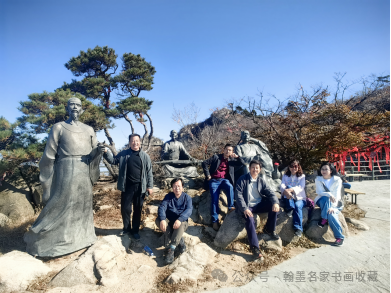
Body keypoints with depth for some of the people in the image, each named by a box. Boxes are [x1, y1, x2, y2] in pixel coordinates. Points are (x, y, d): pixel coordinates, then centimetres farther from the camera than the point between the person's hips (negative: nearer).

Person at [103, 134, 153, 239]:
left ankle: (135, 230, 28)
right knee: (125, 208, 9)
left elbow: (149, 172, 1)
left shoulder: (145, 156, 0)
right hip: (127, 187, 1)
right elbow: (113, 160, 9)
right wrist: (106, 152, -9)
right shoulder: (123, 154, 4)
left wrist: (150, 186, -1)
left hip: (140, 187, -1)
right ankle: (126, 228, 32)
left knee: (137, 210, 11)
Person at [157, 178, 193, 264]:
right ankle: (180, 241, -22)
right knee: (158, 220, -26)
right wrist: (162, 219, -34)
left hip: (181, 222, -3)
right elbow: (162, 207, -13)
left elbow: (189, 210, -19)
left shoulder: (187, 198, -2)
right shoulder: (168, 197, 4)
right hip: (169, 222, 3)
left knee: (181, 225, -36)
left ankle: (171, 249, -35)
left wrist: (180, 219, -39)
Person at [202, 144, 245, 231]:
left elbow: (242, 164, 12)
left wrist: (237, 157, -4)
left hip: (224, 180, 2)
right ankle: (215, 220, -12)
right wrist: (208, 175, -5)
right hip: (214, 180, -2)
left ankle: (230, 207, -26)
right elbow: (204, 163, 1)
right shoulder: (216, 157, 5)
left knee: (230, 187, -34)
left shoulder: (231, 160, 16)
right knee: (215, 199, -17)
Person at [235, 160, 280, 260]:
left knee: (274, 206, -15)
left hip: (259, 204, 5)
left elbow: (270, 192, 4)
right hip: (247, 206, -5)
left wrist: (275, 203, -17)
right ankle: (255, 248, -25)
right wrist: (244, 208, -25)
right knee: (250, 220, -31)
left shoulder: (261, 180, 9)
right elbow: (238, 195, -13)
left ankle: (269, 230, 7)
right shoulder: (242, 179, -6)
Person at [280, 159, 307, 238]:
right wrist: (285, 191, -36)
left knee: (297, 206, -35)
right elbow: (282, 186, -9)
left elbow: (300, 187, -13)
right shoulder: (285, 176, 11)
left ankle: (298, 228, -35)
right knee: (288, 186, -28)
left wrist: (291, 190, -35)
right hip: (288, 199, 1)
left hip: (299, 198, -1)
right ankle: (290, 209, -34)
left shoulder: (302, 176, 7)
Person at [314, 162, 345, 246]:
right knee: (326, 198, -35)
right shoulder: (318, 179, 0)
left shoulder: (337, 180, -6)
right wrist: (329, 195, -31)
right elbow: (319, 192, -10)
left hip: (334, 203, -1)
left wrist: (333, 207, -29)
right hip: (322, 201, 1)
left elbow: (337, 194, -16)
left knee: (331, 214, -32)